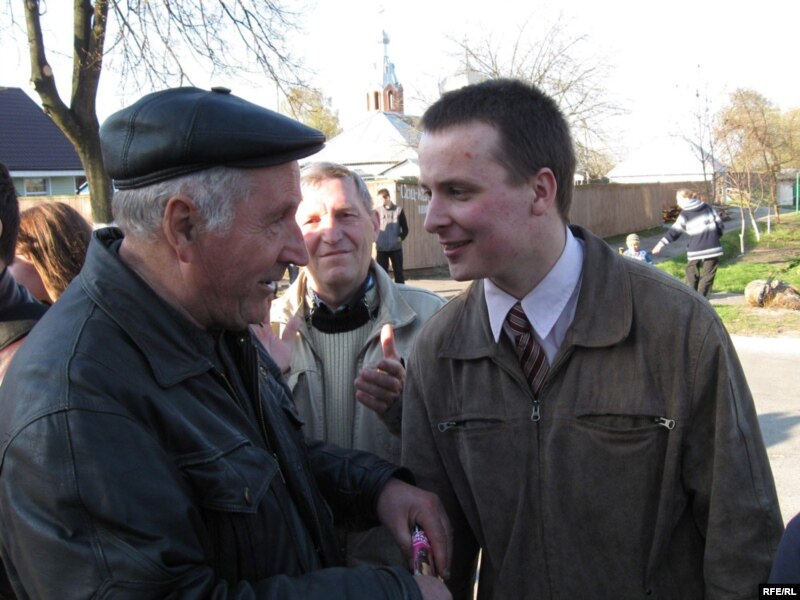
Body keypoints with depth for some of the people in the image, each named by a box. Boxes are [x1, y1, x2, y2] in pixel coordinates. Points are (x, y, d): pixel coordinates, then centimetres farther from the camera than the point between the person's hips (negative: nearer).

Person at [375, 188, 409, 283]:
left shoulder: (398, 210, 0)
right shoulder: (378, 211, 2)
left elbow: (405, 229, 4)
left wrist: (400, 238, -9)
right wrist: (375, 241, -7)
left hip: (396, 247, -1)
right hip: (381, 248, 1)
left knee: (398, 272, 5)